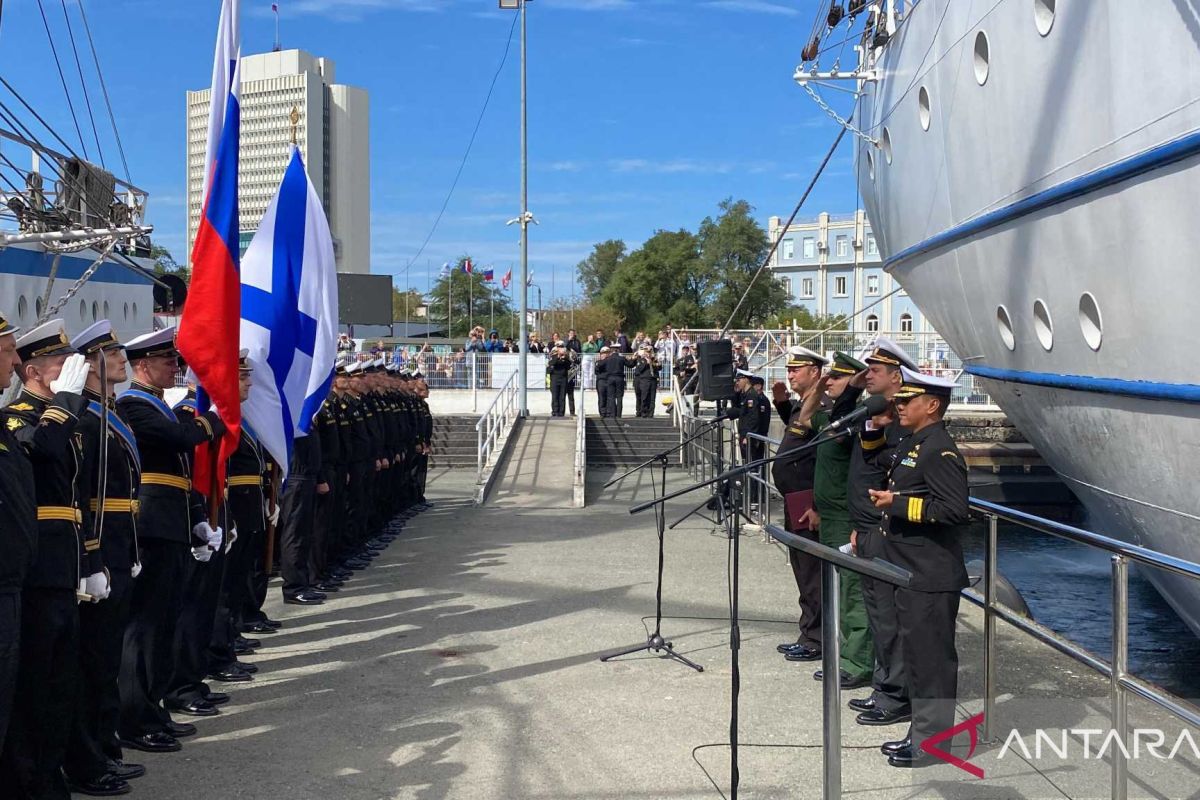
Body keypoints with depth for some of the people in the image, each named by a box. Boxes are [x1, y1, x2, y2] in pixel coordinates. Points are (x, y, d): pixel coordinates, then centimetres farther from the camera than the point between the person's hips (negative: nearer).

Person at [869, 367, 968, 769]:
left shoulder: (940, 452, -17)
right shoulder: (913, 445, 14)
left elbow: (955, 509, -24)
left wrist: (897, 503, -21)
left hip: (931, 579, -10)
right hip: (911, 572, 10)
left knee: (931, 658, -1)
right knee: (916, 655, 17)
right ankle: (922, 731, 27)